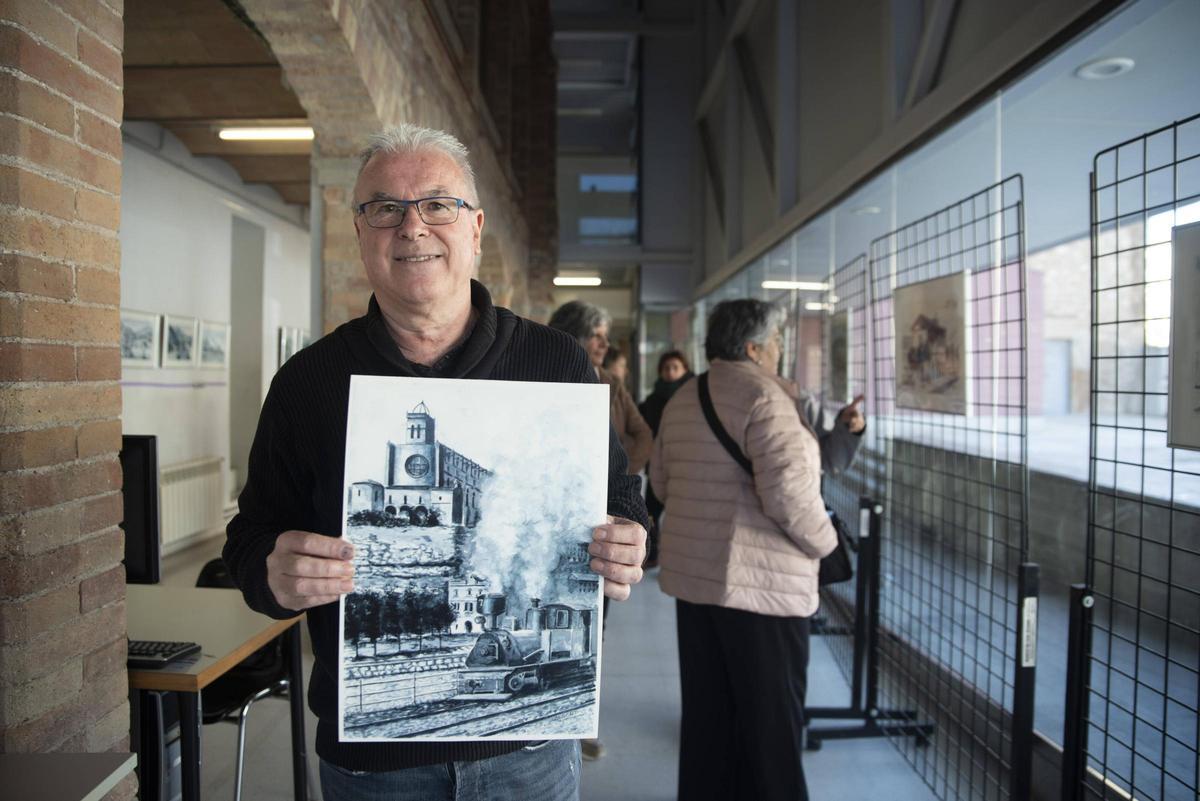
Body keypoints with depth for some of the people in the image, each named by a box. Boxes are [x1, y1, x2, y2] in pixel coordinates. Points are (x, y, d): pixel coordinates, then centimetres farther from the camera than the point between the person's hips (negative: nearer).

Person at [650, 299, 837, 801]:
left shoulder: (681, 399, 11)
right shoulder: (764, 394, -14)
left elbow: (661, 481, 16)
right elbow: (786, 487, -22)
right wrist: (822, 541, -7)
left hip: (692, 571, 8)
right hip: (760, 578, -7)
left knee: (706, 709, 16)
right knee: (772, 717, 7)